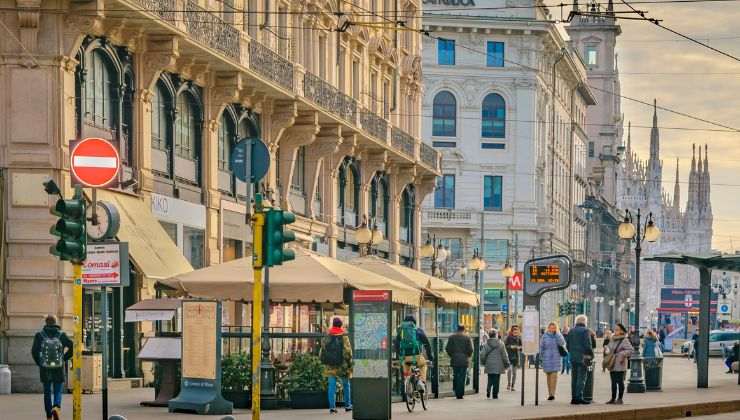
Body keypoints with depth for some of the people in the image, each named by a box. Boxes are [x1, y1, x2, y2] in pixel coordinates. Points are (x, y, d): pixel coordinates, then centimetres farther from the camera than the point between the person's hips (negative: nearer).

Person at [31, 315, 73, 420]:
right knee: (57, 392, 6)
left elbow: (34, 351, -8)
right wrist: (63, 358, 6)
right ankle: (56, 407, -24)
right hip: (59, 369, 0)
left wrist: (39, 363, 7)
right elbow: (71, 346, -8)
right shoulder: (61, 335, -1)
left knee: (47, 393, 13)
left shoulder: (39, 335, -2)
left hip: (45, 369, 1)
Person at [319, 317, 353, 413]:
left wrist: (325, 362, 21)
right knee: (346, 385, 14)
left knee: (332, 386, 3)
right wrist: (350, 365, -2)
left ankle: (332, 406, -5)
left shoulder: (326, 338, 2)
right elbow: (348, 353, -11)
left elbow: (321, 353, 7)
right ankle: (347, 405, 19)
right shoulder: (344, 337, -9)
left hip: (330, 367, 2)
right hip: (342, 366, -2)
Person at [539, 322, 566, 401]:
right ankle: (549, 393, 13)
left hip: (556, 358, -1)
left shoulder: (559, 335, 4)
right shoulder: (544, 336, 4)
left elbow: (562, 343, -14)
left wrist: (556, 334, -13)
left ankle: (552, 394, -18)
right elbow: (541, 347, 7)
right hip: (547, 358, 1)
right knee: (548, 375, 5)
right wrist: (541, 357, 3)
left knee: (554, 375, -13)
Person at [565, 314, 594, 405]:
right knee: (581, 378, -6)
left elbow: (567, 345, 15)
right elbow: (588, 345, -13)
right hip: (582, 357, -6)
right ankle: (579, 397, -11)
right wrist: (591, 355, -3)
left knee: (574, 378, 12)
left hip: (573, 357, 6)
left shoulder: (571, 331, 12)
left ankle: (573, 397, 13)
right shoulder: (585, 331, -8)